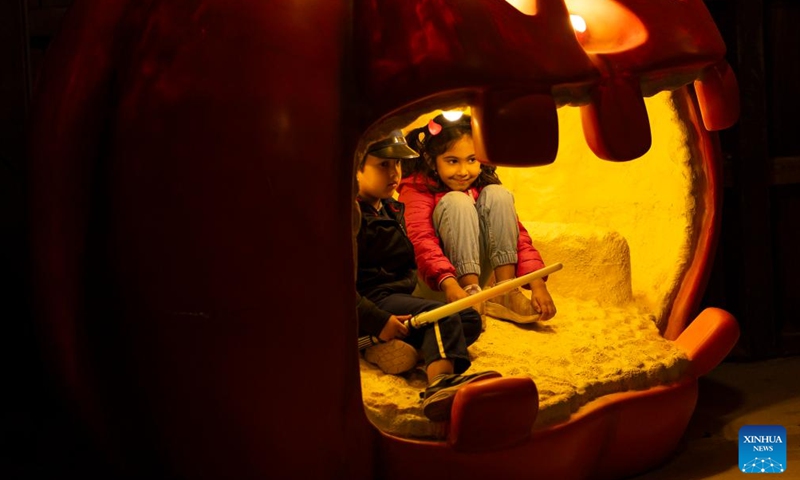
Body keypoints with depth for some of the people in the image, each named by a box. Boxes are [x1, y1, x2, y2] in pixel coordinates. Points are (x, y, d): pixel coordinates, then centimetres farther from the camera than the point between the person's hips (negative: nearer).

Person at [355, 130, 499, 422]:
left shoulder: (393, 210, 19)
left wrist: (407, 285, 7)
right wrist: (379, 321, -25)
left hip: (396, 296, 9)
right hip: (370, 303, -9)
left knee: (470, 320, -6)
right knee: (443, 317, -29)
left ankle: (391, 347, -28)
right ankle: (439, 385, -59)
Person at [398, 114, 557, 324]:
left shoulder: (483, 186, 0)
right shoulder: (416, 189, -15)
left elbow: (517, 235, -9)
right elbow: (421, 242, -31)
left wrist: (537, 283, -26)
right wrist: (448, 284, -50)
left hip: (476, 274, 5)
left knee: (497, 195, -14)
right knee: (457, 201, -25)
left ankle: (506, 293, -20)